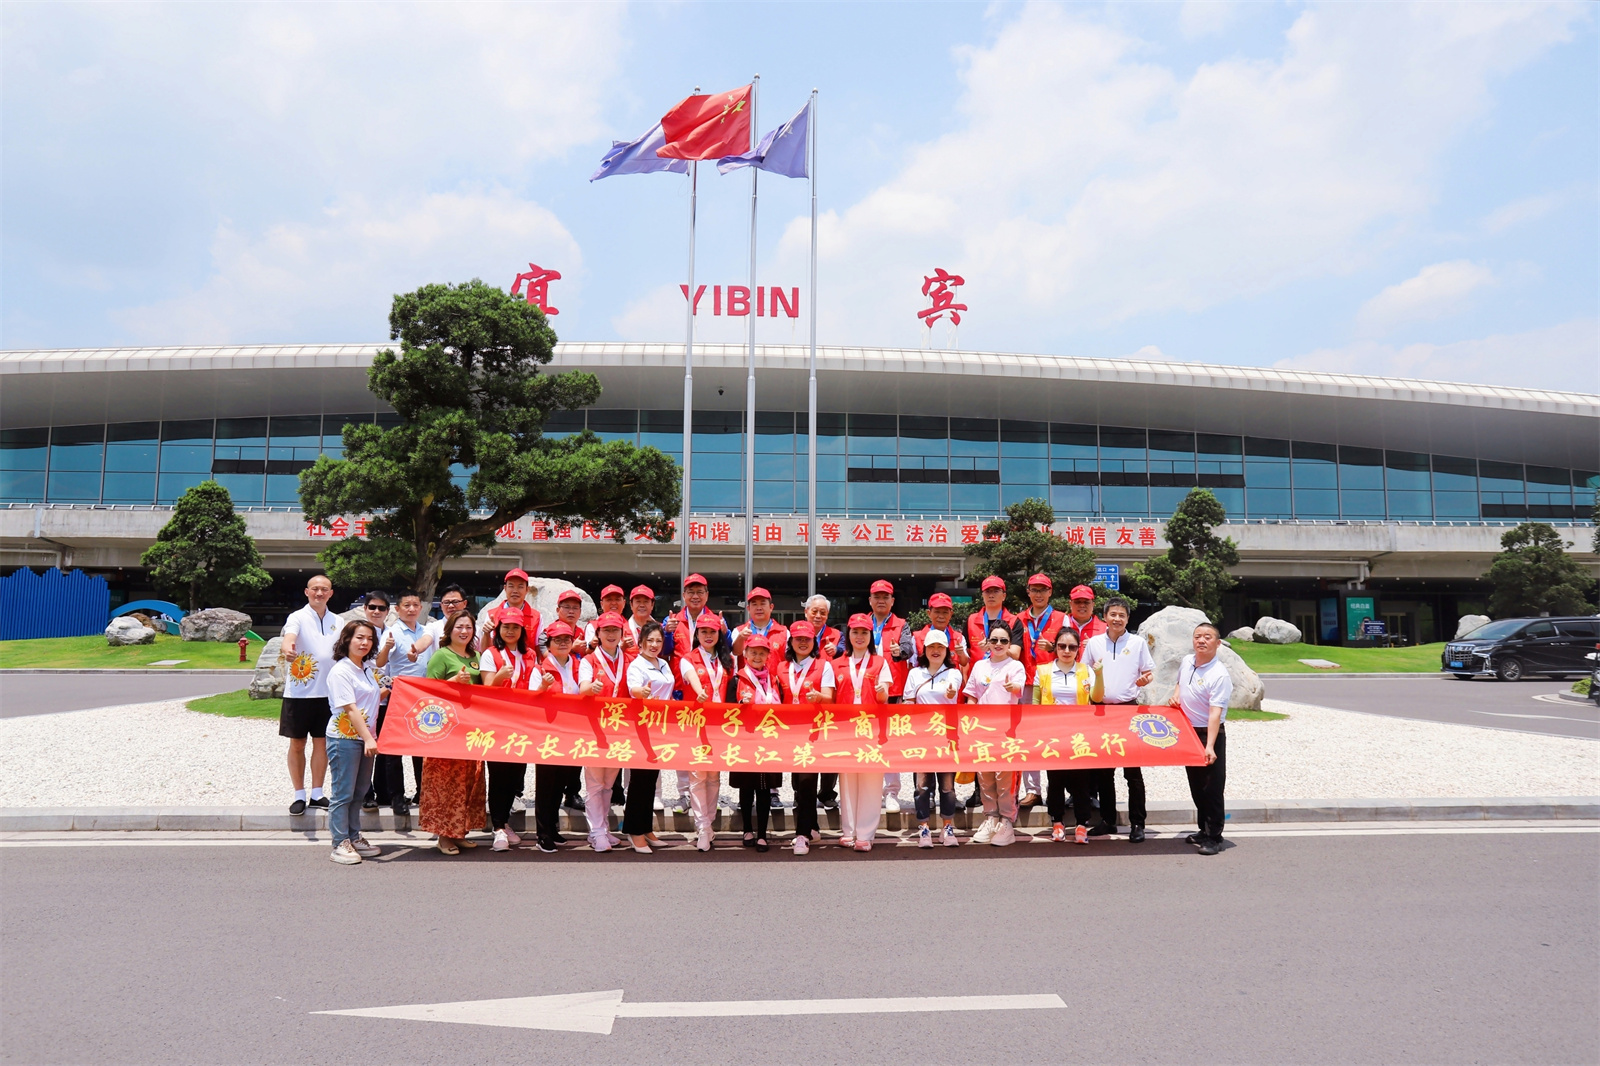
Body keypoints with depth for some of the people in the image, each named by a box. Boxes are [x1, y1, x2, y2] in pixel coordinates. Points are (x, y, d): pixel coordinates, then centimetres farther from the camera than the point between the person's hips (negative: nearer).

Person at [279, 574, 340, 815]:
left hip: (327, 692, 4)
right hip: (299, 692, -4)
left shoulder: (337, 622, 9)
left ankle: (317, 794, 18)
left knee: (322, 742, 8)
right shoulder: (298, 618, -6)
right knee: (297, 744, 4)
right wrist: (287, 648, -51)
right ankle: (299, 795, 13)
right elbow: (290, 635, -28)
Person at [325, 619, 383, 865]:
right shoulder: (340, 671, -13)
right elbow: (350, 709, -19)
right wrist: (368, 738, -24)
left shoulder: (367, 669, 11)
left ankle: (354, 838, 22)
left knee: (359, 792, 13)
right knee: (343, 794, -2)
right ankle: (340, 844, 5)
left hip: (365, 738, 8)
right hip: (345, 737, -8)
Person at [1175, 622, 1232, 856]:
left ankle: (1214, 837, 6)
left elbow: (1215, 713, -28)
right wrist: (1176, 696, 5)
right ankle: (1204, 830, 27)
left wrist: (1210, 746, -35)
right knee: (1196, 786, 15)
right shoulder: (1186, 661, 2)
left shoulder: (1220, 675, -20)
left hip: (1209, 734, -7)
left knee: (1212, 788, -3)